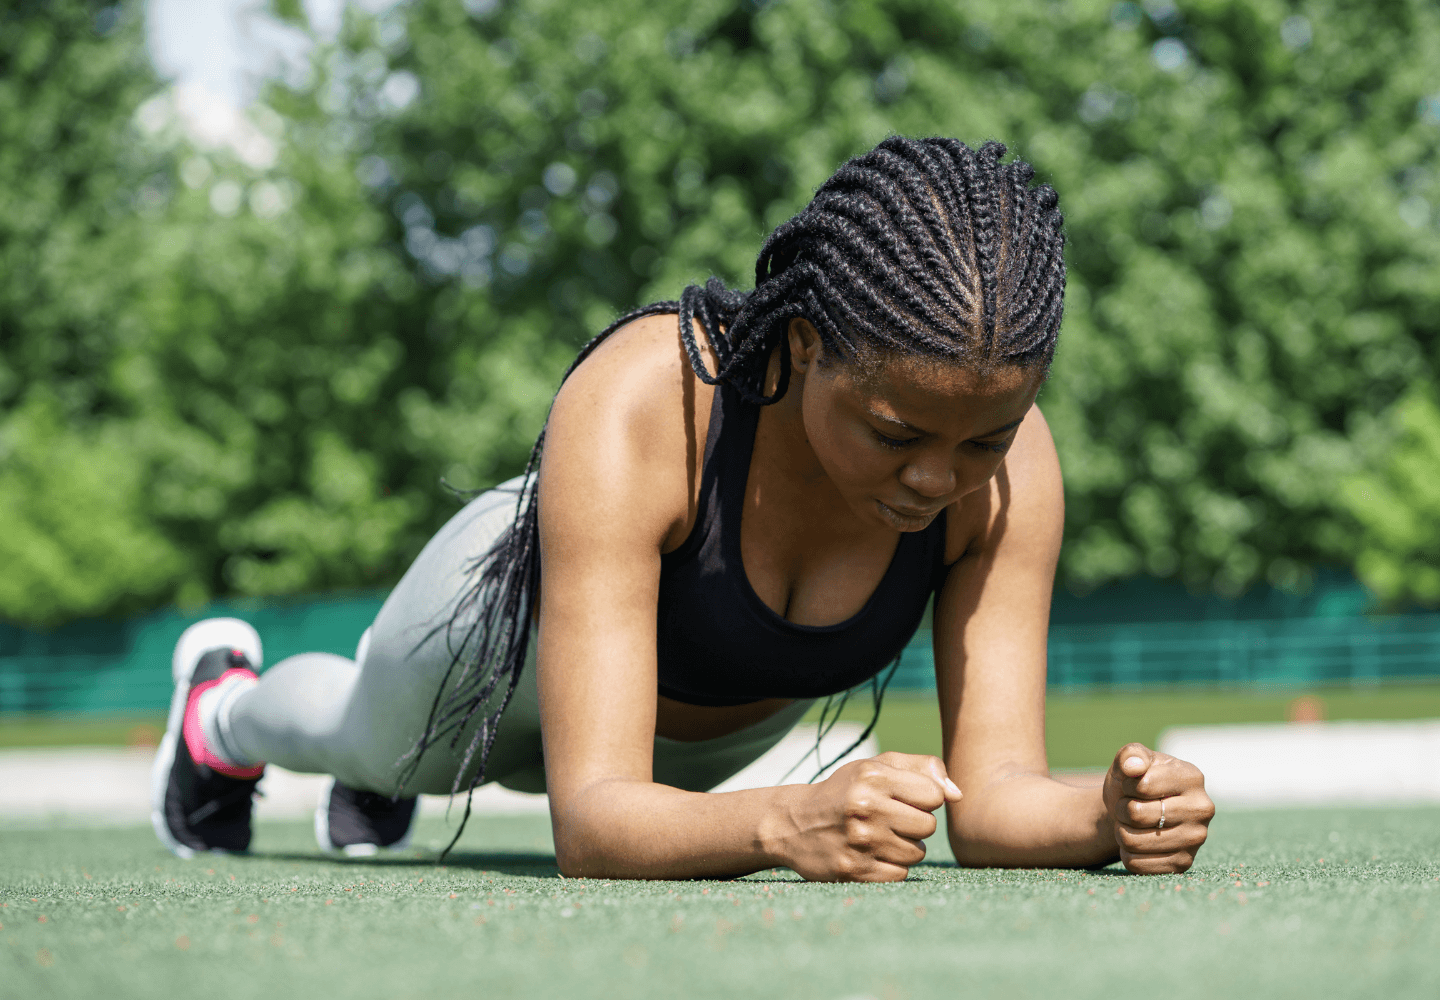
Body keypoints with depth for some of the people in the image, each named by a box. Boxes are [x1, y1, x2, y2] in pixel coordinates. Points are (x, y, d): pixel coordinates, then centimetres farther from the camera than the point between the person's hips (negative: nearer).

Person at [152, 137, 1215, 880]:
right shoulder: (636, 403, -49)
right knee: (374, 742, 33)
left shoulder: (1008, 457, -38)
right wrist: (786, 822, -71)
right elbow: (591, 822, -52)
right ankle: (224, 710, 69)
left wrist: (1110, 816, -58)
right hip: (517, 621, -3)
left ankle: (381, 782, 73)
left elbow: (993, 794, -36)